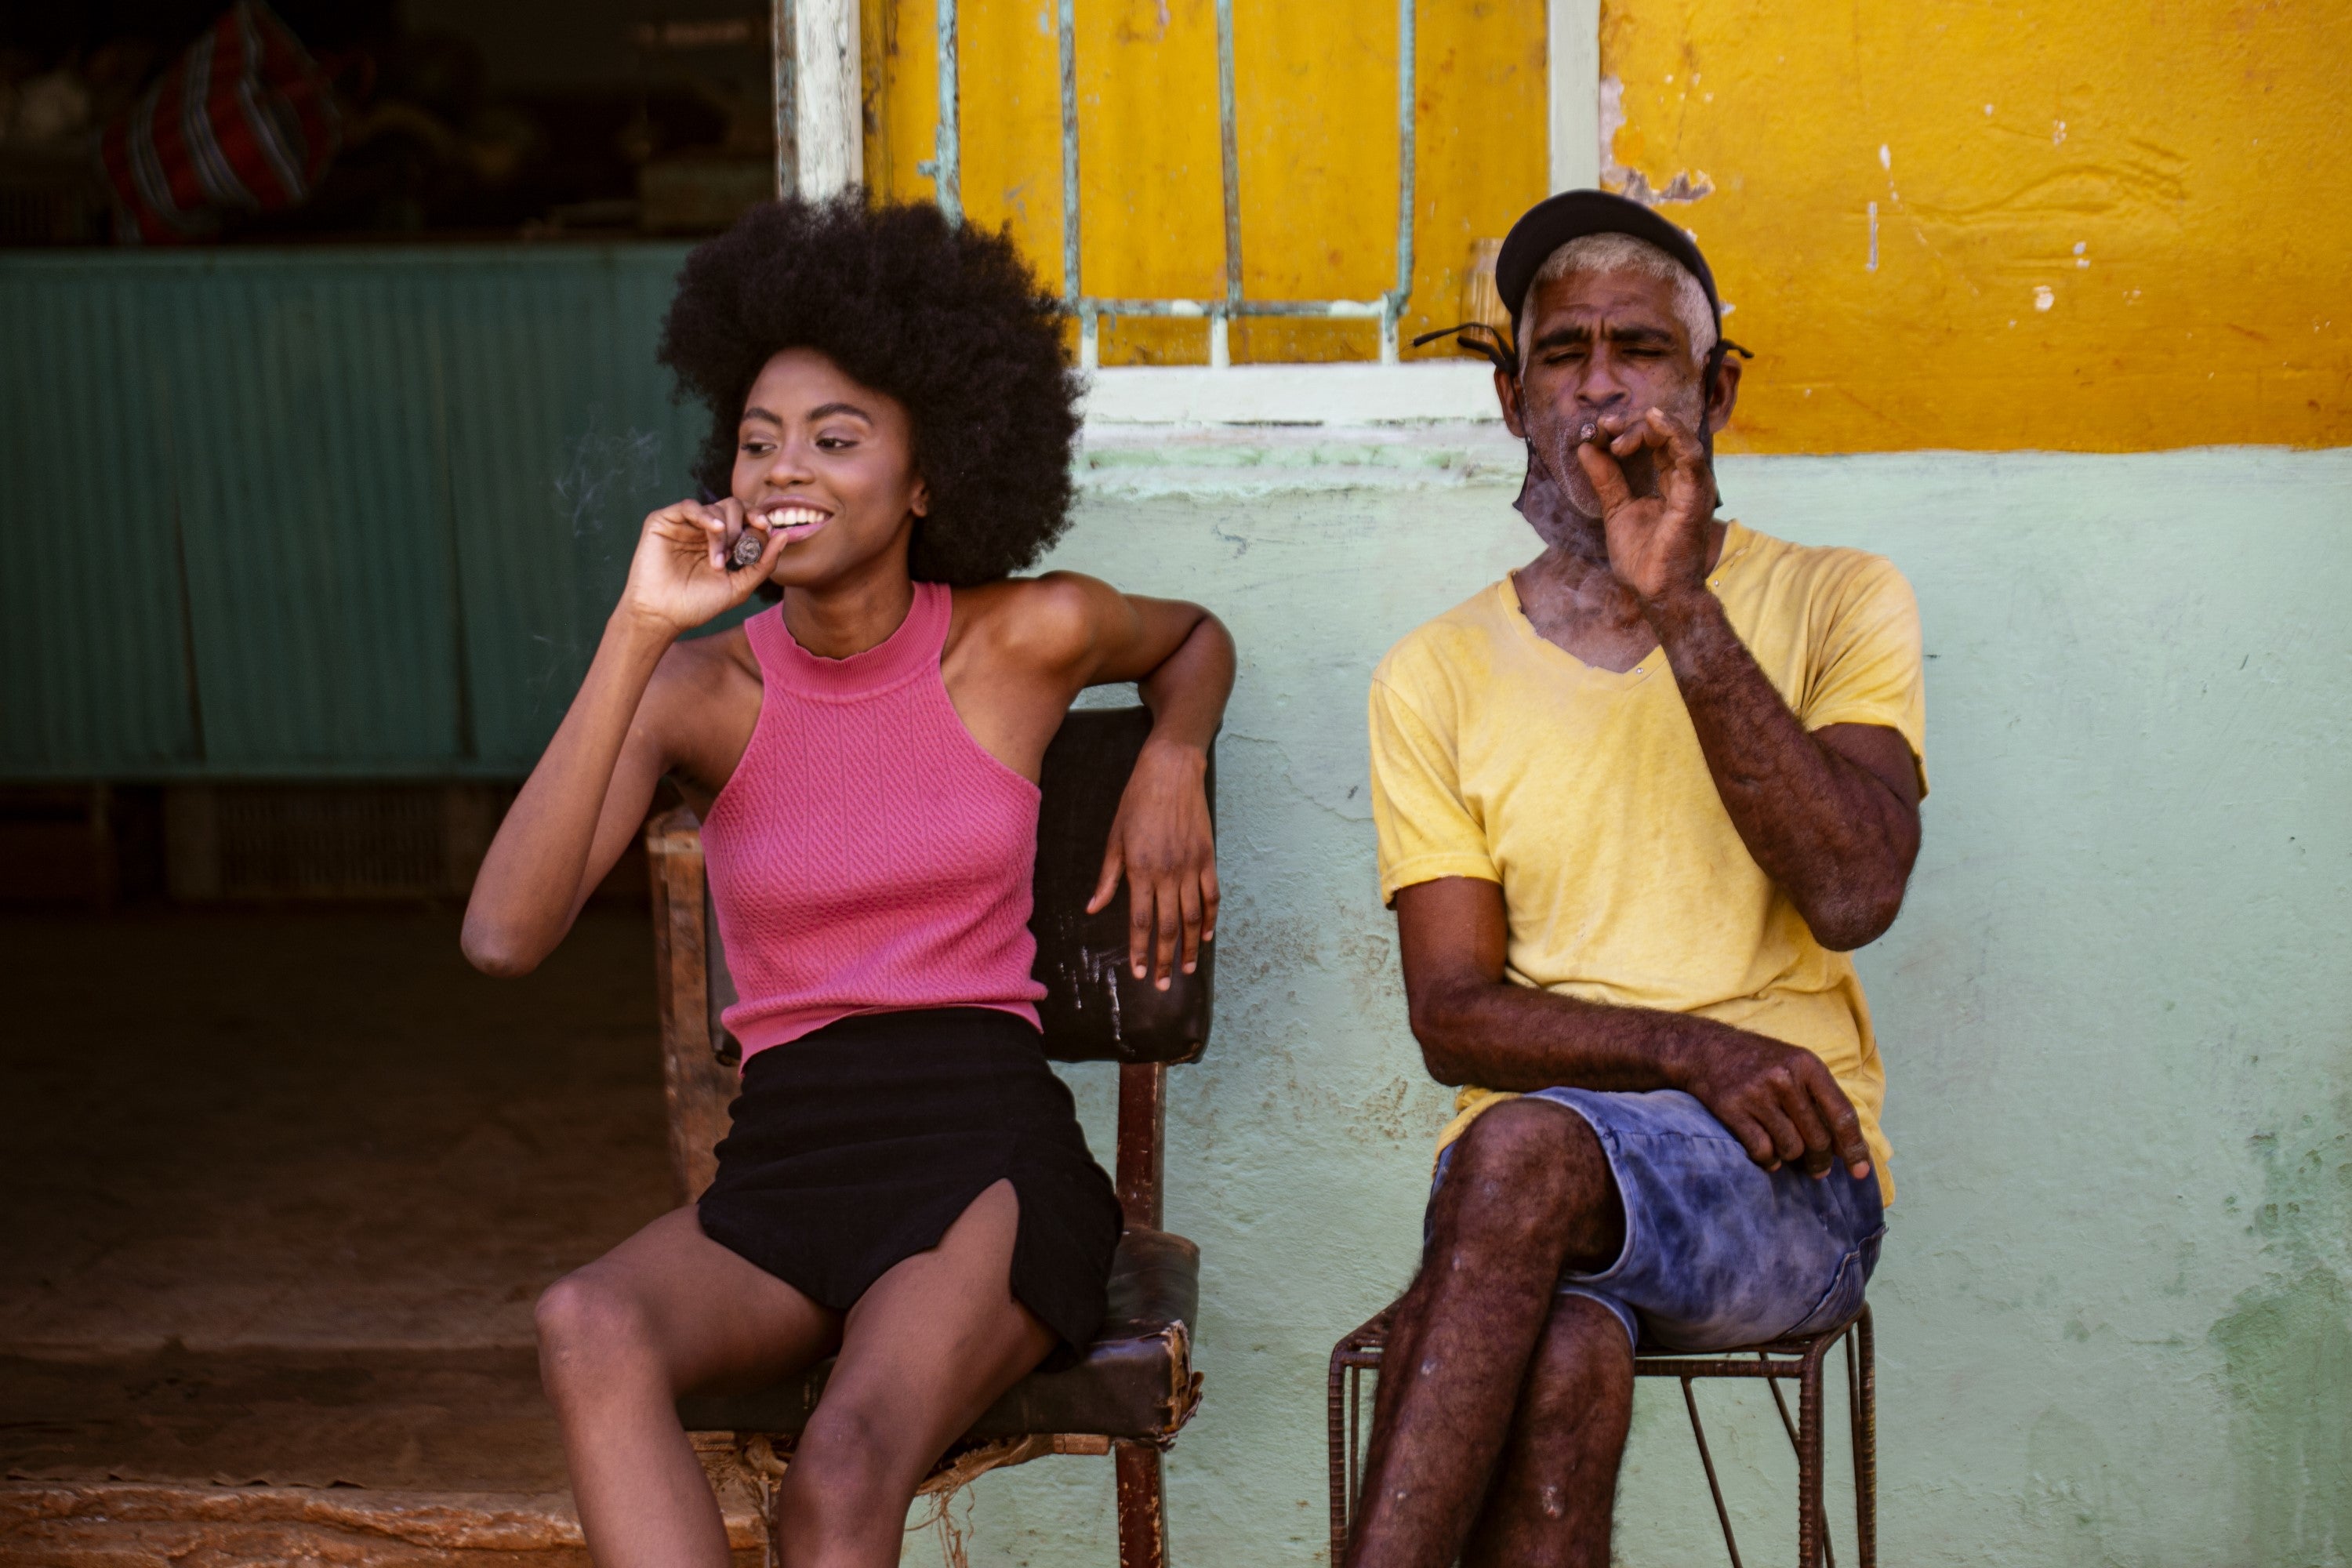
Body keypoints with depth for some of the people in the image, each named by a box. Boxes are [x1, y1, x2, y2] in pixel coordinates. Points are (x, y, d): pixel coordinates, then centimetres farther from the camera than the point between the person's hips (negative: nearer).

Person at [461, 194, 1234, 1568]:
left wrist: (1172, 765, 7)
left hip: (987, 1146, -2)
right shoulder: (700, 688, 3)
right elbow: (506, 935, -13)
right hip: (783, 1160, 2)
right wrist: (638, 631, -15)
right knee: (589, 1329, -34)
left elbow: (1196, 639, 29)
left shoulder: (1029, 638, 3)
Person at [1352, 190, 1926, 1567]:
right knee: (1564, 1364, -35)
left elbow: (1854, 893, -11)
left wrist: (1680, 608, -17)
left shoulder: (1837, 603, 7)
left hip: (1787, 1177, -1)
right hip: (1531, 1180, 1)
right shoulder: (1438, 676, 11)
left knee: (1525, 1149, -34)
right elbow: (1454, 1016, 3)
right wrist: (1691, 1051, -15)